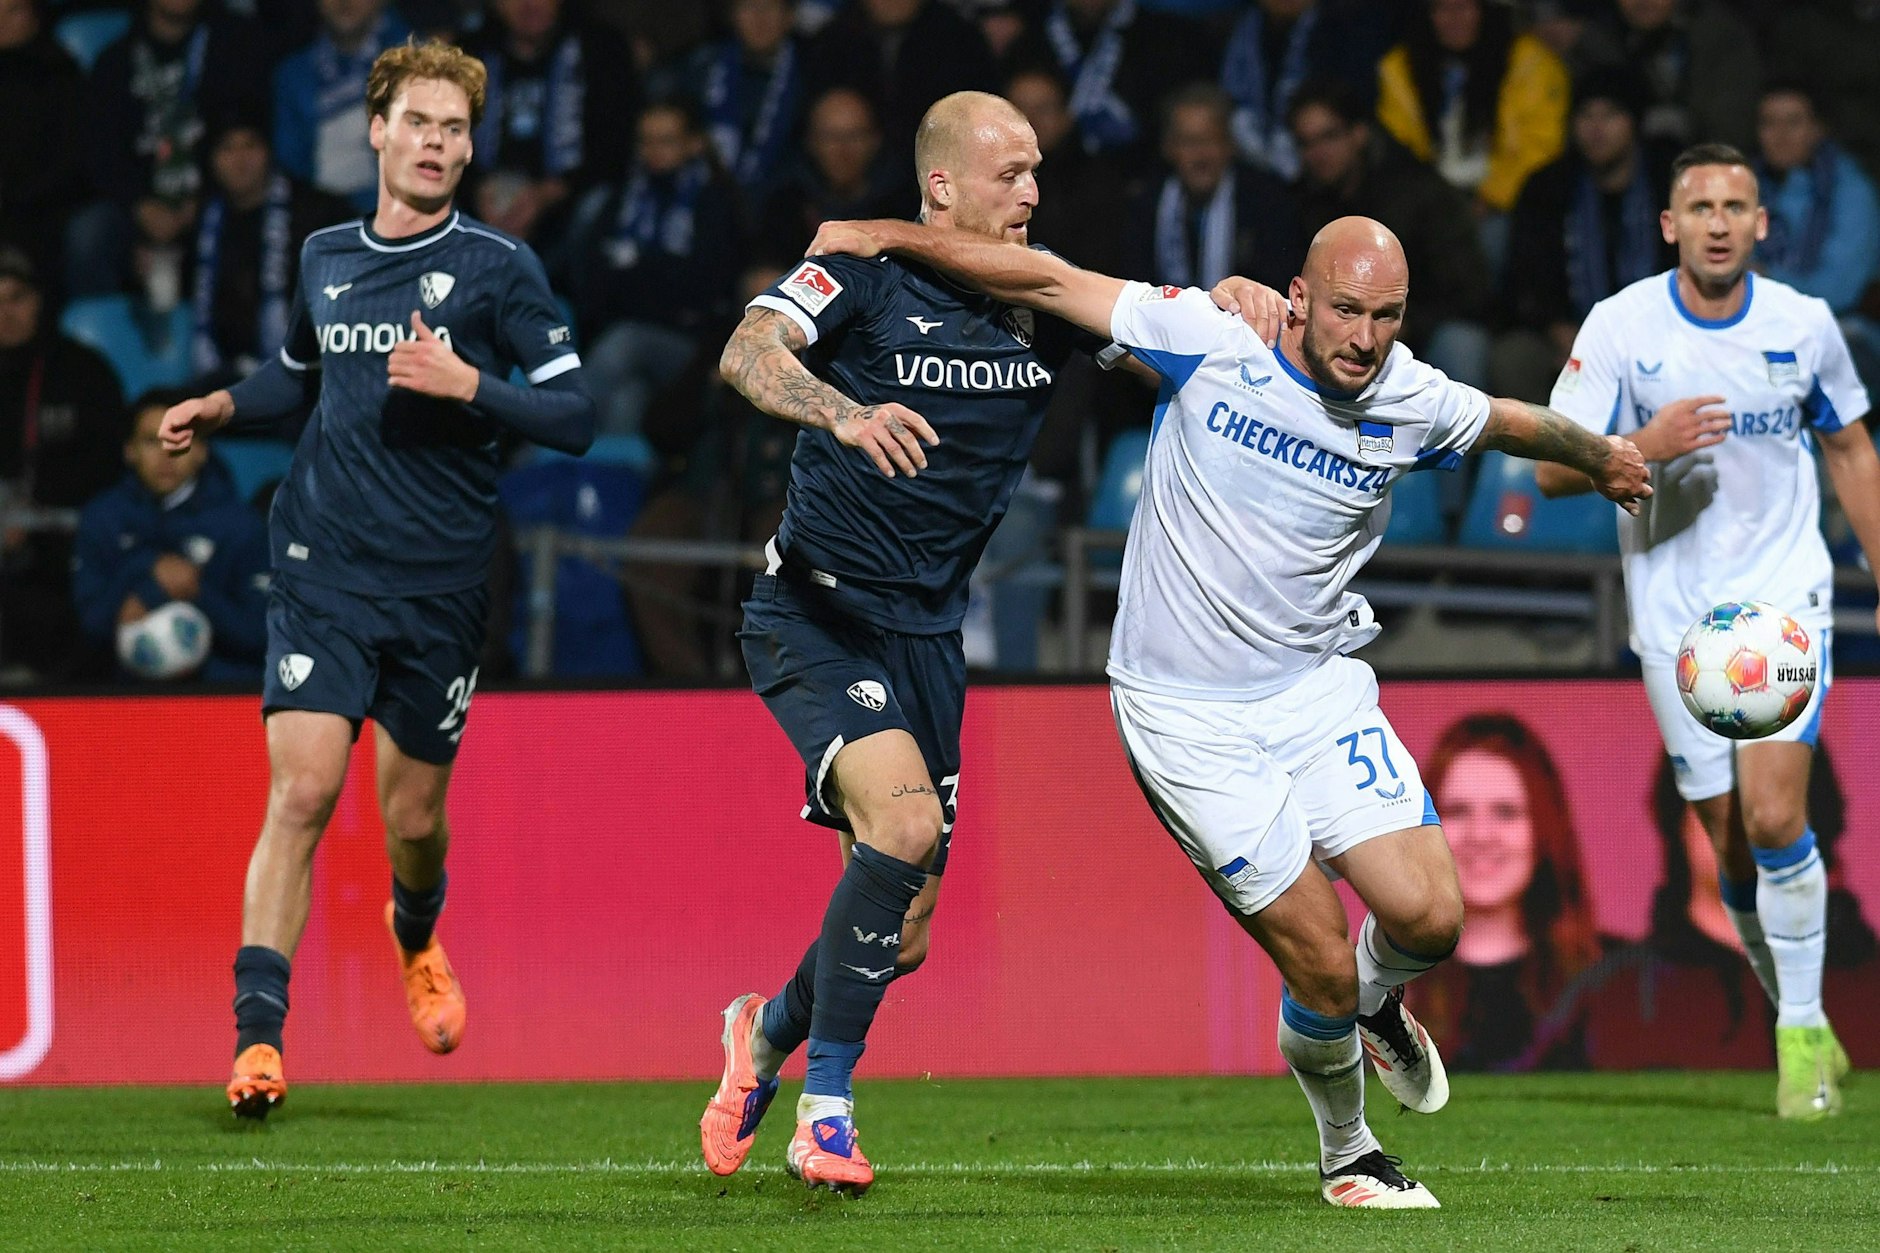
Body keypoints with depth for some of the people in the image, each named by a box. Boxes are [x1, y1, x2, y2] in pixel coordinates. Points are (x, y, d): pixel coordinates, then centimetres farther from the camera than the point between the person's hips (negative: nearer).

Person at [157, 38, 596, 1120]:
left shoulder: (497, 267, -2)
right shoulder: (326, 258, 9)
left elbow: (576, 417, -7)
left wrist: (470, 385, -20)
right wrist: (226, 406, 12)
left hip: (442, 585, -1)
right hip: (324, 573, 1)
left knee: (415, 818, 9)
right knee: (301, 793, -14)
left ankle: (416, 936, 45)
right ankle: (258, 1034, -13)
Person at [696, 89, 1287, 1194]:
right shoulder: (866, 273, -10)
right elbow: (748, 354, -24)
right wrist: (843, 411, -44)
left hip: (928, 634, 6)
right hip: (818, 614, -6)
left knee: (906, 929, 4)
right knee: (905, 820, -27)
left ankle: (769, 1030, 35)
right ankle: (827, 1112, -16)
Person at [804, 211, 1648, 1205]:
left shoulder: (1413, 404, -4)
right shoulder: (1211, 344, -13)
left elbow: (1512, 422, 19)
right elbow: (1052, 282, -8)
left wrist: (1602, 456, 36)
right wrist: (892, 236, -9)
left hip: (1321, 690, 3)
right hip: (1187, 716, -3)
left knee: (1427, 915, -12)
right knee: (1320, 968, -8)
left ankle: (1378, 1000, 26)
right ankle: (1346, 1154, 20)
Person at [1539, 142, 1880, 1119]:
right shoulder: (1622, 325, -6)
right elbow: (1555, 468, -5)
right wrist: (1646, 446, -23)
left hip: (1783, 596, -1)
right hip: (1673, 610, 1)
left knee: (1773, 817, -17)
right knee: (1733, 849, 1)